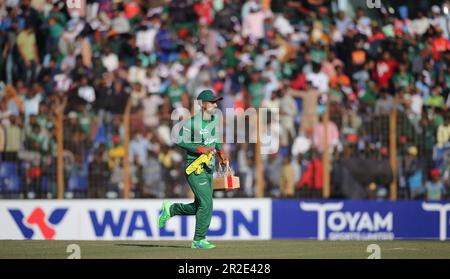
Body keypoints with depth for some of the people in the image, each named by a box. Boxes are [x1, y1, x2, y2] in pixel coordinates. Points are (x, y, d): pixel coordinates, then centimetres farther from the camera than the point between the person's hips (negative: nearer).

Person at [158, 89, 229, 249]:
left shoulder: (215, 119, 7)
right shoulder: (192, 122, -16)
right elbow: (179, 140, -19)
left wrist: (221, 152, 6)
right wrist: (200, 149, -24)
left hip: (209, 168, 8)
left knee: (199, 207, 13)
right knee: (206, 203, -12)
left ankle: (171, 209, 35)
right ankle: (199, 240, -1)